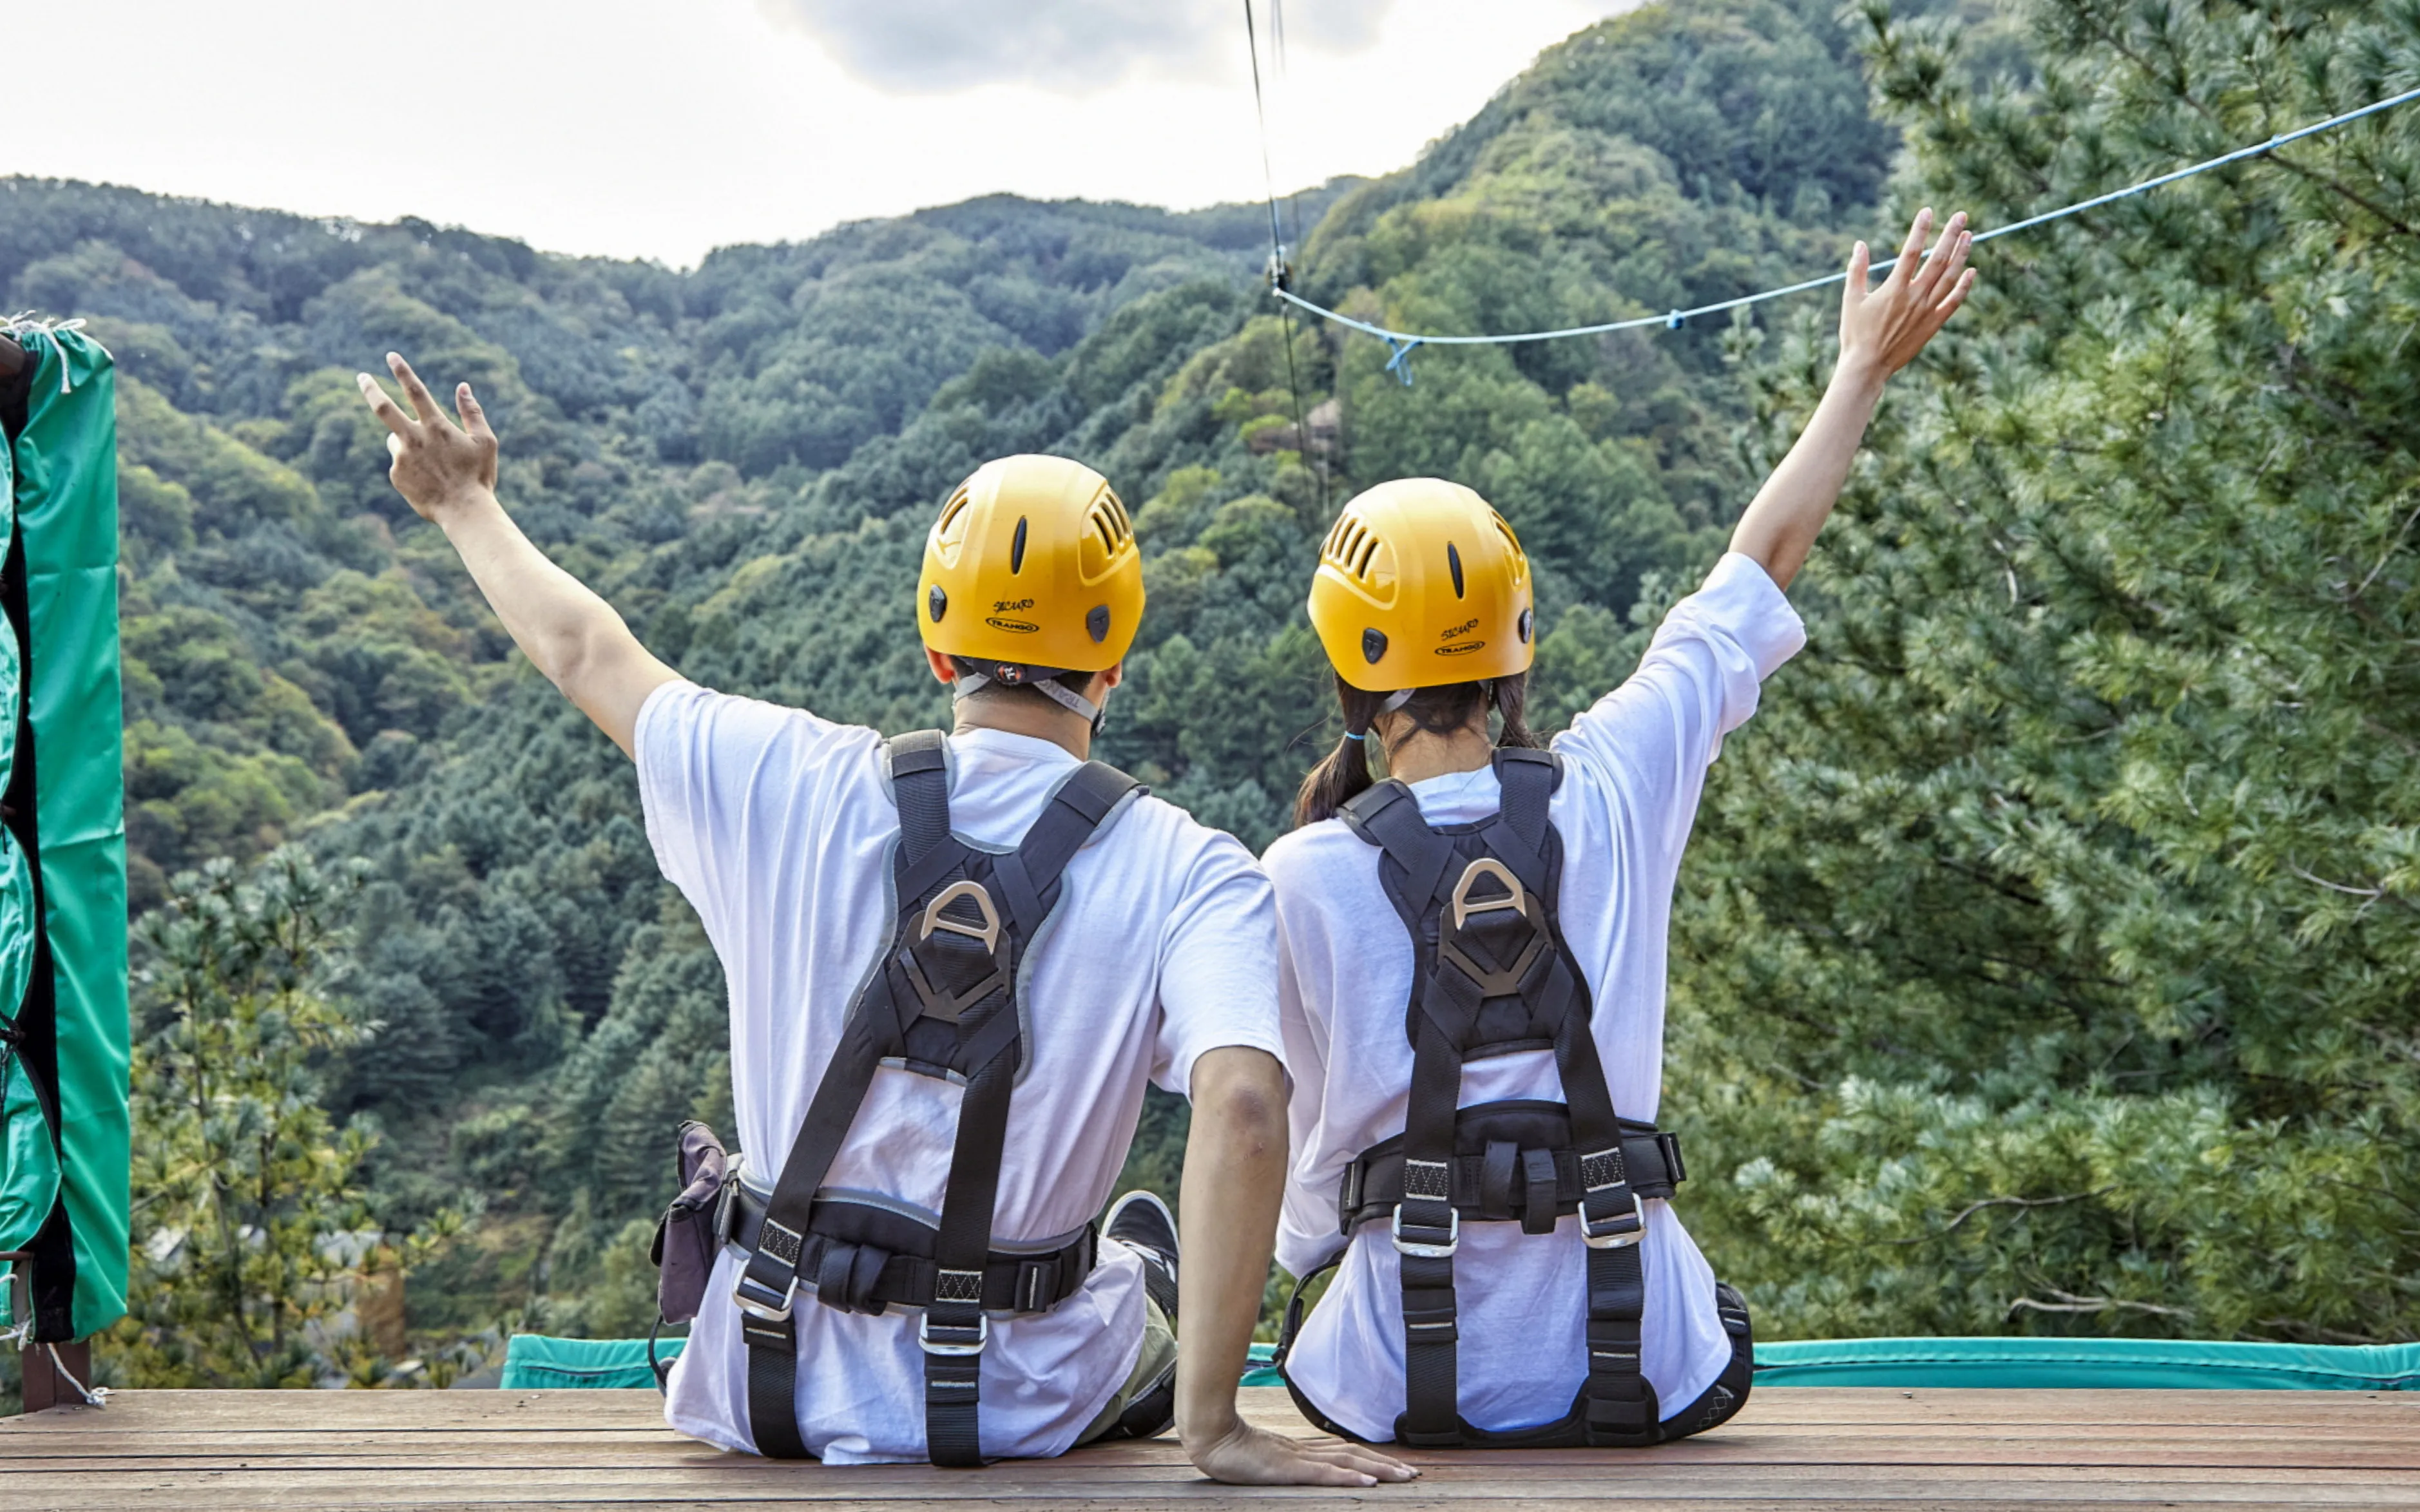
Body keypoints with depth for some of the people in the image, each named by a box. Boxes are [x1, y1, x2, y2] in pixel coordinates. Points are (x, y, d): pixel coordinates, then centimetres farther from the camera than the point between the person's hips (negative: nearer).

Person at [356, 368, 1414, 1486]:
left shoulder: (786, 786, -9)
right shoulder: (1188, 877, -15)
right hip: (1028, 1405, -1)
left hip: (778, 1391, 1)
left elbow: (587, 653, 7)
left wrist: (466, 505, 26)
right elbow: (1244, 1109, -30)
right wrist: (1212, 1428, -26)